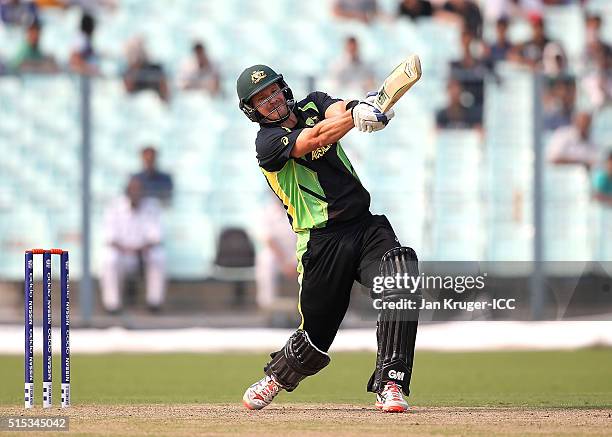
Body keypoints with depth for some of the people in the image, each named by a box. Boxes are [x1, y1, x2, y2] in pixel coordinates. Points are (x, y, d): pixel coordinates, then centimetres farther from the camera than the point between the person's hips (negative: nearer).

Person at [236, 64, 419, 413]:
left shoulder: (313, 105, 10)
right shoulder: (268, 142, -6)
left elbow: (338, 111, -13)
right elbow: (316, 138, -24)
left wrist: (357, 109, -38)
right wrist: (358, 116, -40)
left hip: (367, 227, 4)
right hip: (322, 242, -4)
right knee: (317, 335, 5)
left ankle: (390, 385, -24)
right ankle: (276, 377, 38)